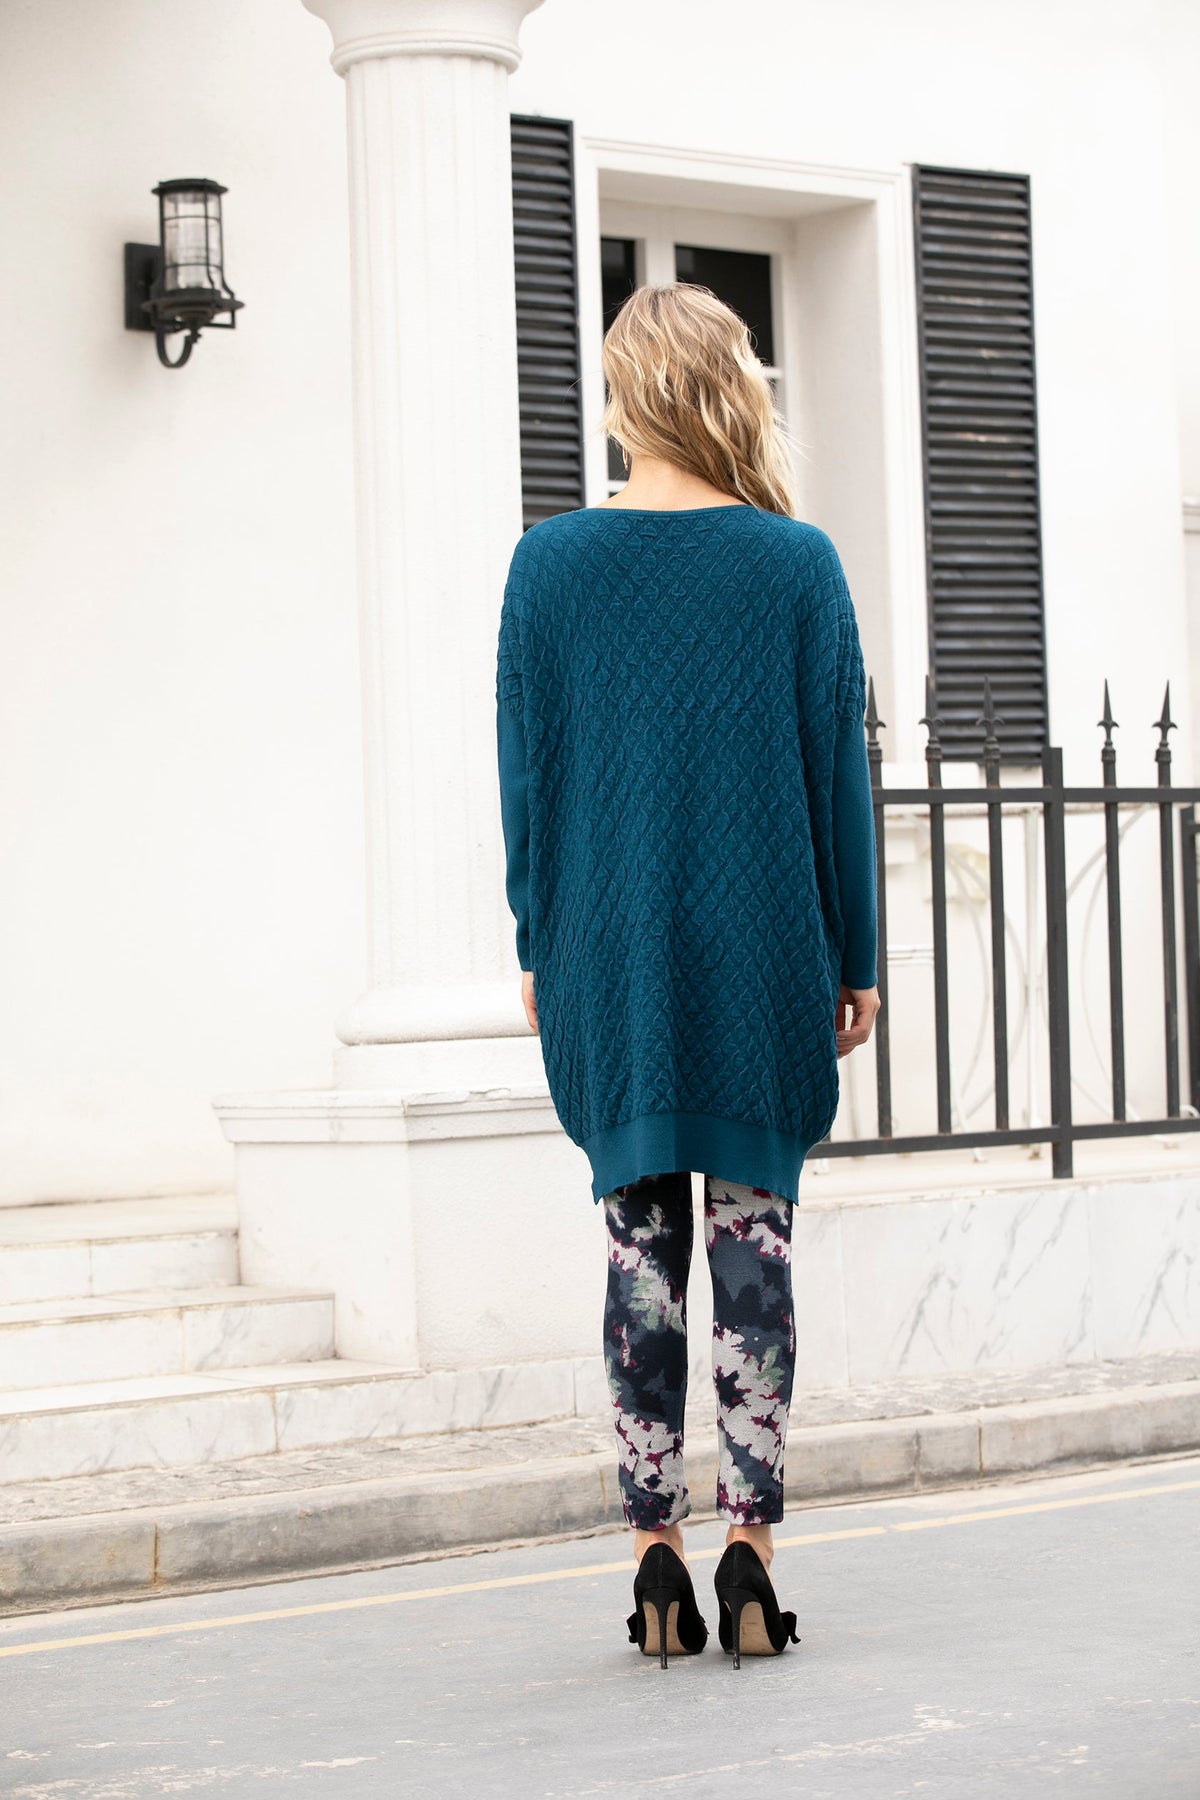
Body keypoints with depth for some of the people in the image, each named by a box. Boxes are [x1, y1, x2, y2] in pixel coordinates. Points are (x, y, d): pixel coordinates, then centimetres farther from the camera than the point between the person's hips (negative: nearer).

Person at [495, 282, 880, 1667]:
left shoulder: (549, 563, -1)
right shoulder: (798, 564, -4)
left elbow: (525, 772, 2)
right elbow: (839, 772, 0)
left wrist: (538, 947, 11)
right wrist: (853, 958, 8)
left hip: (609, 957, 1)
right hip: (766, 957, -1)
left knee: (638, 1240, 6)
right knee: (754, 1232, 4)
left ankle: (655, 1549, 6)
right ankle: (748, 1542, 1)